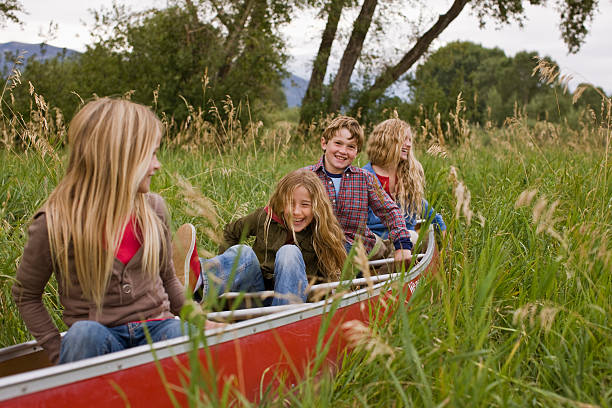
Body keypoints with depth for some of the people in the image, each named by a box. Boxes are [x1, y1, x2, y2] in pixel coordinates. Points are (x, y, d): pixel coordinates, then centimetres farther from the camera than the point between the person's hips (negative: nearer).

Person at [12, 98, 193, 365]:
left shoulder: (152, 209, 5)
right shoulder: (54, 223, -8)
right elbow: (26, 294, 5)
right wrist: (60, 352, -4)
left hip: (154, 329, 2)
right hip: (102, 335, -2)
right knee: (85, 333, -37)